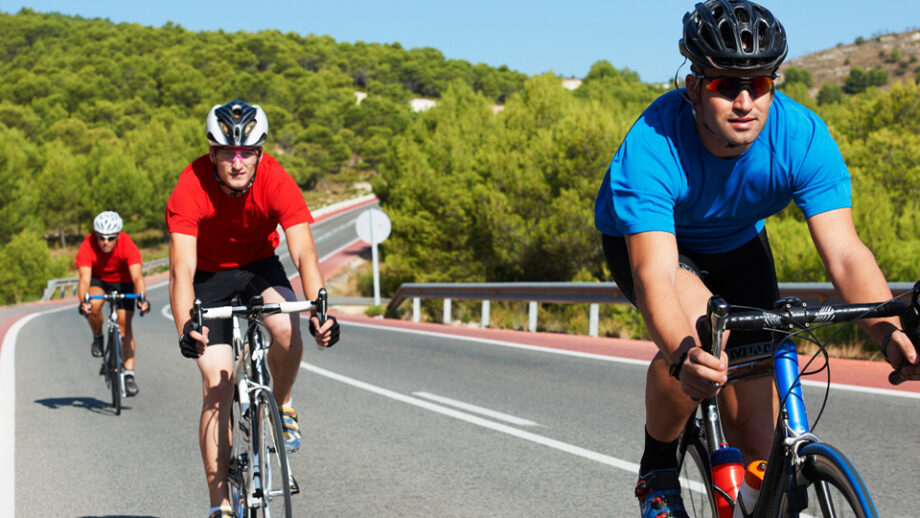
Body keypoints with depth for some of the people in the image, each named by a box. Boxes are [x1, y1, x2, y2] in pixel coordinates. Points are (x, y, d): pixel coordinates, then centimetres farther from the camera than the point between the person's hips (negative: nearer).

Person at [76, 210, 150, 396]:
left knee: (125, 324, -12)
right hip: (98, 279, 1)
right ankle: (97, 337, 0)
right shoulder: (87, 247, -32)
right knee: (94, 306, -30)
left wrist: (142, 298, -60)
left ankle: (129, 373, -8)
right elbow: (84, 278, -41)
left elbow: (137, 276, -42)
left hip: (122, 280, 0)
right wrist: (83, 302, -59)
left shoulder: (128, 245, -33)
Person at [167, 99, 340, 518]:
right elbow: (182, 268, -37)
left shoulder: (277, 182, -27)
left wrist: (320, 310, -51)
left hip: (259, 267, 1)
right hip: (210, 276, -1)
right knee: (217, 386, -10)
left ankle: (282, 405, 0)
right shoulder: (190, 189, -30)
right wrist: (185, 328, -53)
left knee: (286, 326, -32)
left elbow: (304, 252, -34)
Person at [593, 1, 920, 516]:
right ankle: (658, 471, -10)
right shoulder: (652, 146, -38)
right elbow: (655, 275, -47)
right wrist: (682, 356, -67)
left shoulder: (803, 136, -31)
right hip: (643, 238, -3)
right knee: (700, 326, -35)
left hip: (736, 246, 3)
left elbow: (844, 251, -37)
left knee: (759, 432, -4)